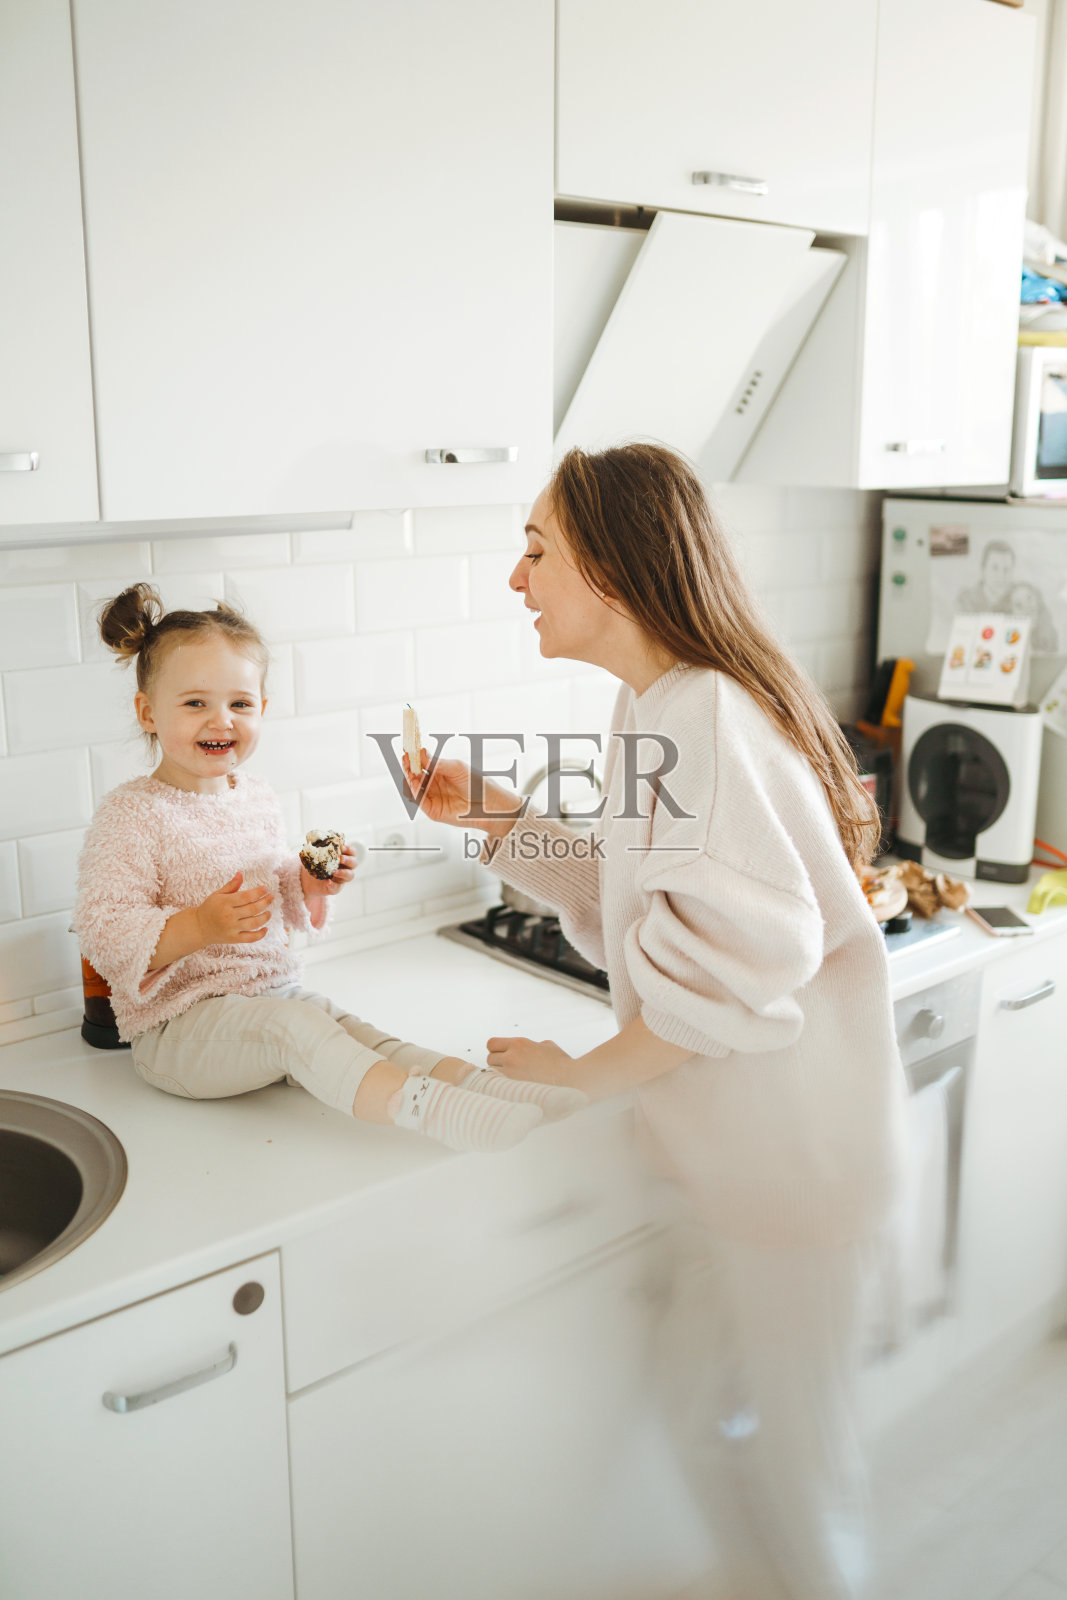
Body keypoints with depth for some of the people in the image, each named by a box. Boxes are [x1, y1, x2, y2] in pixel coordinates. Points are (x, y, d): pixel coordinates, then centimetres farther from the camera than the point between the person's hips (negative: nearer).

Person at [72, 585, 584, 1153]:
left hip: (275, 990, 7)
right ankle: (426, 1107, -49)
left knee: (367, 1038, -15)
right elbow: (104, 937, -20)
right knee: (296, 1026, -32)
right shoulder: (132, 813, -12)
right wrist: (200, 926, -33)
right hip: (176, 1026, -7)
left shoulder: (256, 797, 11)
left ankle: (484, 1084, -29)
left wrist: (308, 885, 1)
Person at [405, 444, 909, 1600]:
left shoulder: (703, 713, -24)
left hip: (795, 1140, -9)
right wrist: (496, 820, 6)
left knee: (790, 1435, 11)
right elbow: (631, 904, 14)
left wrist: (590, 1071, -21)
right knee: (701, 1399, 24)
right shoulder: (656, 706, 7)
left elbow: (744, 942, -33)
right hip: (738, 1132, 9)